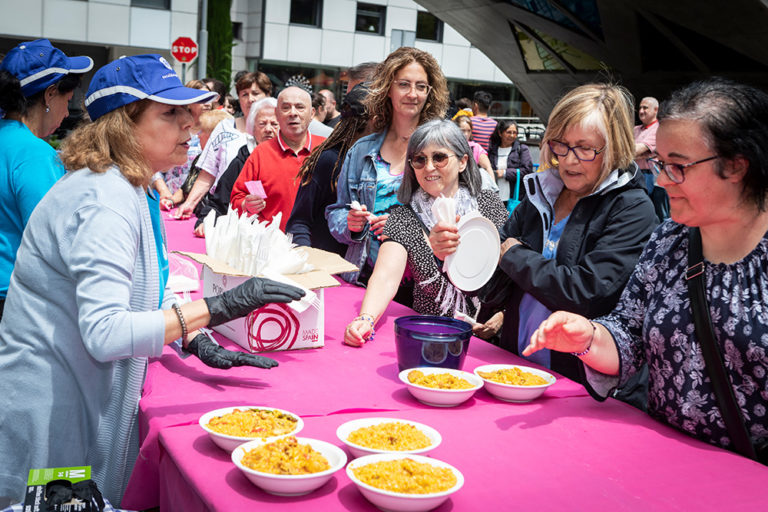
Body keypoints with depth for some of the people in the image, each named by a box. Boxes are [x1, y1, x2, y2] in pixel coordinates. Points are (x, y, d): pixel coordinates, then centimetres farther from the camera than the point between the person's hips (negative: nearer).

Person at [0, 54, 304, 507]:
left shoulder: (134, 190, 6)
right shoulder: (105, 201, -25)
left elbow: (146, 292, 14)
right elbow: (104, 333, -33)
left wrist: (202, 346, 0)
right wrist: (218, 308, -32)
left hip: (90, 398, 9)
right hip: (54, 417, -9)